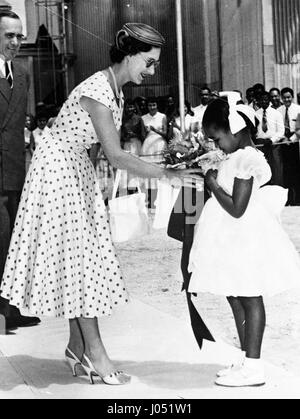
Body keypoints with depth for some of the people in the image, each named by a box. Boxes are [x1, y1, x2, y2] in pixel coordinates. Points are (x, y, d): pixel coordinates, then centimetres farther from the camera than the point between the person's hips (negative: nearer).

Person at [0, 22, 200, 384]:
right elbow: (116, 157, -29)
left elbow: (115, 150, 5)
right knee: (76, 256, -4)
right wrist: (166, 174, -27)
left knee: (81, 257, 9)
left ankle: (77, 346, 17)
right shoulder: (97, 91, -26)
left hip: (76, 168, 9)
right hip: (57, 168, -9)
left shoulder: (115, 89, 4)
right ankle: (95, 352, 3)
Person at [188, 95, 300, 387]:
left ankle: (253, 368, 4)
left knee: (250, 300, -3)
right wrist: (213, 180, 7)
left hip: (244, 240, -10)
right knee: (237, 299, 15)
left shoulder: (246, 160, -20)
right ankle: (248, 361, 24)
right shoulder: (240, 156, 10)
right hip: (234, 241, 10)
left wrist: (213, 185, -14)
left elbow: (237, 208, -23)